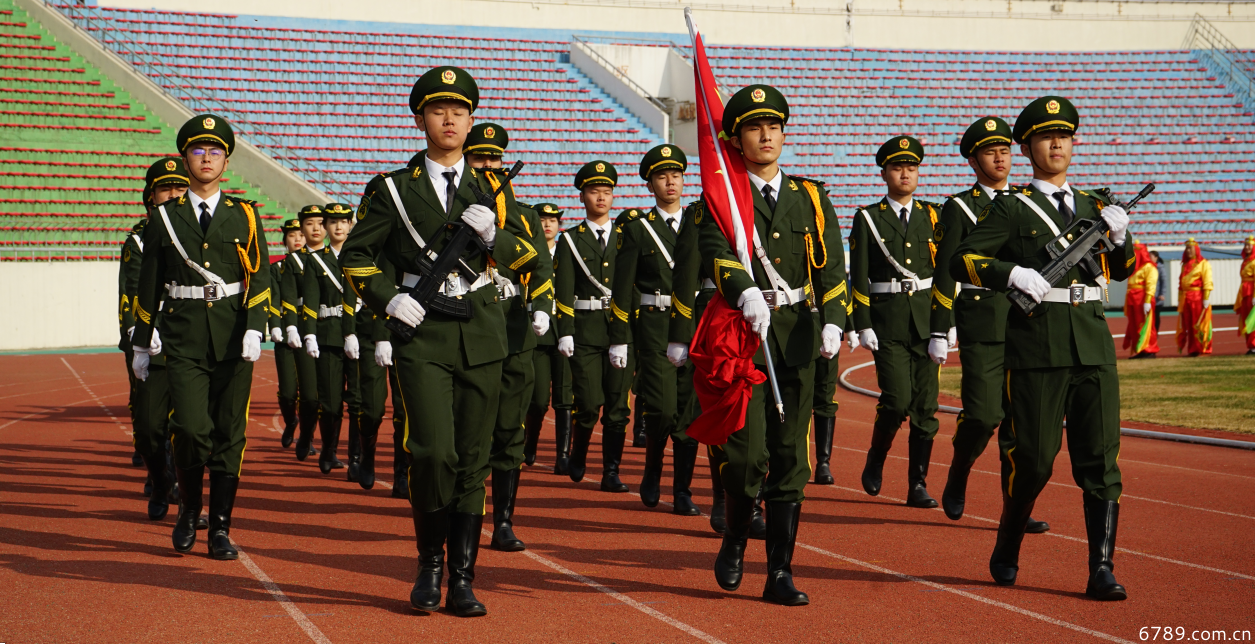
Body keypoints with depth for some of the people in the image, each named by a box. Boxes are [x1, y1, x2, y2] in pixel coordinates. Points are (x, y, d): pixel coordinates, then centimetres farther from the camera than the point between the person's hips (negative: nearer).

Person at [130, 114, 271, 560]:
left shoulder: (244, 216, 7)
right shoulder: (164, 218, 8)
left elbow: (259, 278, 1)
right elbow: (149, 285, 12)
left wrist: (255, 329, -13)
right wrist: (141, 343, 12)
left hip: (232, 340, 1)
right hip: (184, 340, 0)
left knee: (229, 434, 0)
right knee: (191, 429, -13)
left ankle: (220, 528, 10)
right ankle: (189, 509, 12)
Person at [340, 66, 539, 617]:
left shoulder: (491, 188, 12)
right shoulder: (393, 189, 5)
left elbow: (528, 258, 12)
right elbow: (355, 256, 9)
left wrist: (493, 234, -8)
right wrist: (388, 298, -5)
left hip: (482, 333, 2)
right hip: (422, 333, -2)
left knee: (473, 459, 1)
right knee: (435, 452, -14)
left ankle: (462, 581, 8)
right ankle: (430, 562, 8)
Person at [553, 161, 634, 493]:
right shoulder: (570, 240, 6)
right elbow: (563, 291, 0)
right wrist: (565, 333, -8)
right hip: (585, 330, -2)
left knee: (618, 405, -1)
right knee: (588, 403, -7)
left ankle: (611, 472, 4)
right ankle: (577, 456, 20)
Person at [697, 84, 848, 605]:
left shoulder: (810, 197, 13)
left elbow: (830, 266, 8)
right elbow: (716, 251, -15)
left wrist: (832, 321, -8)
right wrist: (745, 292, -35)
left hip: (798, 332, 3)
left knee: (791, 458, 2)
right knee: (748, 452, -12)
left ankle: (780, 573, 8)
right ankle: (735, 541, 17)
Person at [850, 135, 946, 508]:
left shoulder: (933, 217, 10)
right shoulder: (868, 219, 4)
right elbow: (859, 276, 1)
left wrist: (944, 327, -1)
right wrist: (863, 326, -7)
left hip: (926, 320, 3)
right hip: (888, 320, -2)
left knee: (925, 404, 0)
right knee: (897, 400, -13)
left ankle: (918, 485, 6)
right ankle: (875, 461, 14)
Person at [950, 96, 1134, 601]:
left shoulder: (1093, 205, 18)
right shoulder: (1010, 209, 2)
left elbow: (1120, 270, 22)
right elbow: (961, 261, -6)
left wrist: (1119, 236, 1)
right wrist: (1015, 274, -20)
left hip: (1093, 345, 4)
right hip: (1036, 346, -4)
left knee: (1101, 458, -3)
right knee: (1033, 460, -1)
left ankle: (1101, 571, -1)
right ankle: (1006, 551, 22)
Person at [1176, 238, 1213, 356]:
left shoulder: (1203, 264, -1)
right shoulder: (1185, 265, 19)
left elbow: (1207, 282, -8)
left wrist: (1206, 298, -16)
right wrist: (1179, 300, 14)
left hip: (1198, 298, -6)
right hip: (1185, 300, 6)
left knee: (1199, 323, -5)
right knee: (1188, 325, 4)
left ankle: (1201, 348, -1)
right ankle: (1192, 349, 8)